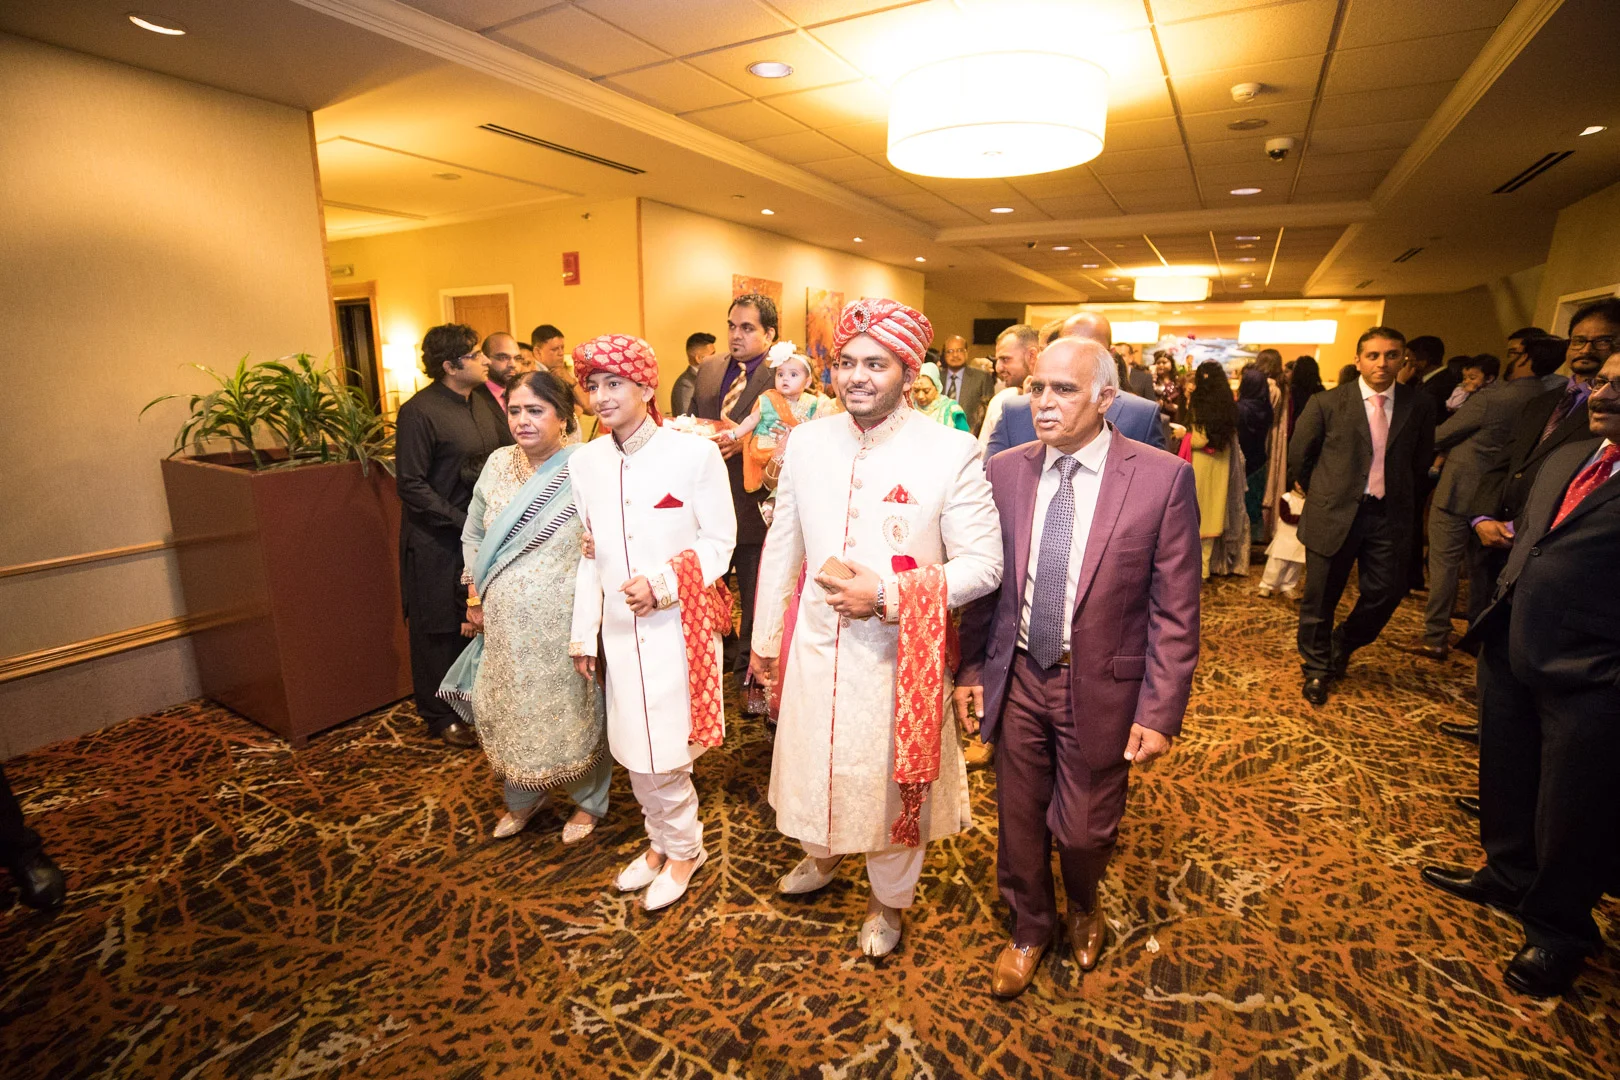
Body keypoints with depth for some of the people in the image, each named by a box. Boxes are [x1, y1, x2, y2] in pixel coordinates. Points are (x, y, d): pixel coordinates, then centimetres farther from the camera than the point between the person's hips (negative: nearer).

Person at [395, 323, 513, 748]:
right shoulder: (418, 412, -14)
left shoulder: (483, 400, 6)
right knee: (438, 628, 8)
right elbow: (411, 485, -14)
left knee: (474, 621, 13)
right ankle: (440, 716, 25)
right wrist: (463, 522, -16)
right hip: (437, 542, -6)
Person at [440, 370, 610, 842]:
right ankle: (522, 799, 43)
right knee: (507, 710, 17)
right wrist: (474, 594, 12)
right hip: (504, 620, 5)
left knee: (571, 709, 10)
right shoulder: (498, 463, 3)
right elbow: (472, 534, 14)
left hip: (561, 620, -5)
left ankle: (588, 802, 36)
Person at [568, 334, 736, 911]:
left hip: (678, 625, -4)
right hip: (620, 630, 5)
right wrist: (583, 633, 10)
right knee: (634, 750, 14)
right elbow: (589, 554, 10)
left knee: (662, 755, 3)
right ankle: (662, 841, 40)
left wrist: (662, 583, -18)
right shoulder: (584, 462, 4)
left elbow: (719, 541, -5)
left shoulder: (694, 453, -10)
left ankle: (683, 848, 31)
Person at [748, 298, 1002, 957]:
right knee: (815, 764, 24)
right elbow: (782, 546, 6)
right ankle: (824, 854, 58)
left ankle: (889, 901, 48)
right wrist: (764, 638, 12)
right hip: (817, 646, 4)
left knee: (893, 779, 18)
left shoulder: (952, 451, -14)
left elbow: (984, 564, -12)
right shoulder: (807, 442, -2)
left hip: (898, 654, -3)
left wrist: (886, 595, -20)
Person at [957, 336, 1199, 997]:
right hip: (1017, 678, 3)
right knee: (1019, 818, 17)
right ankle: (1030, 928, 47)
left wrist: (1161, 710, -10)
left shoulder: (1162, 477, -11)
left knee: (1085, 828, 14)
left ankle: (1082, 908, 51)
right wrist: (970, 667, 2)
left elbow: (1175, 610, -9)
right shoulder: (1005, 471, -3)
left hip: (1100, 687, -2)